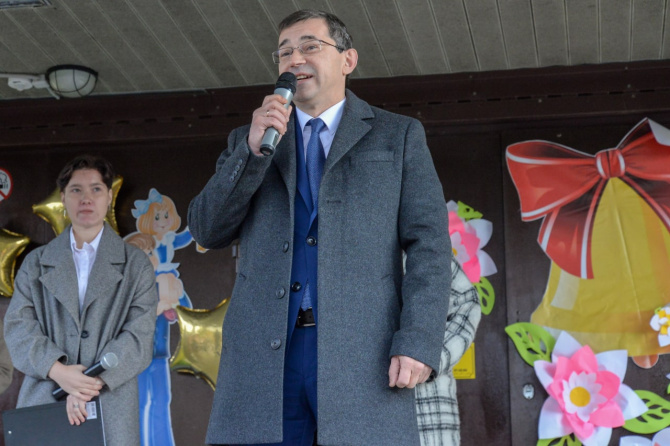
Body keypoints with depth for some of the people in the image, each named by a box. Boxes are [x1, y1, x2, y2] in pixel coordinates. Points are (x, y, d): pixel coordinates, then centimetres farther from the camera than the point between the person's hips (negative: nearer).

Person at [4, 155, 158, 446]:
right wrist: (58, 371, -13)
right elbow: (18, 326, 4)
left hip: (110, 408, -1)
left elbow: (139, 335, -1)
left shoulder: (136, 266, 9)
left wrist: (92, 383, -15)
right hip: (42, 403, 1)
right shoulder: (36, 263, 15)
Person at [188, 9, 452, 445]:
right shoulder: (248, 140, 20)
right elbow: (207, 230, 9)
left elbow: (429, 243, 3)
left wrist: (418, 343, -10)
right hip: (262, 355, 2)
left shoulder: (398, 136, 13)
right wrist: (254, 149, -4)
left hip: (363, 355, -2)